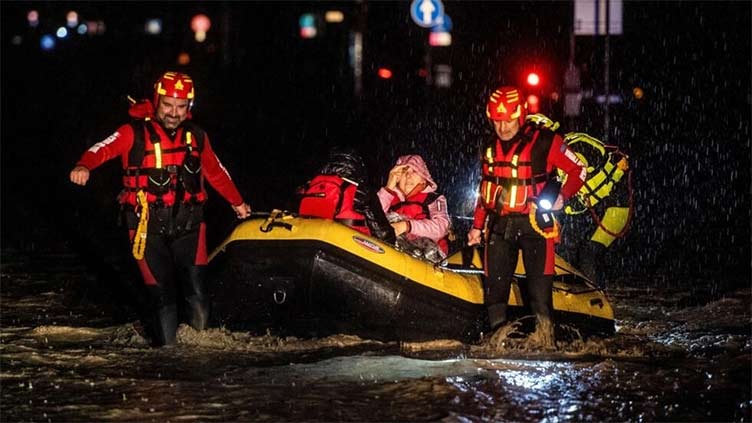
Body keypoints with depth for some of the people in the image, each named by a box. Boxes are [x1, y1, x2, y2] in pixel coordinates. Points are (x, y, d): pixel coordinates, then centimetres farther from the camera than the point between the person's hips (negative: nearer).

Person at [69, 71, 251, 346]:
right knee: (161, 293, -7)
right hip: (148, 227, -3)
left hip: (188, 223, 3)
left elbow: (215, 171, 26)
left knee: (196, 292, -5)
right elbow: (103, 149, -19)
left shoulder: (196, 136, 10)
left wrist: (237, 202, 36)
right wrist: (84, 167, -40)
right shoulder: (135, 133, -3)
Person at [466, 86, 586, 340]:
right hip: (499, 224, 5)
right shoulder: (490, 149, 11)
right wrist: (477, 226, 18)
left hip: (534, 223, -5)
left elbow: (578, 170, 0)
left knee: (539, 284, -7)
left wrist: (563, 196, -10)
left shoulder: (544, 142, -7)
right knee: (495, 283, -1)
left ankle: (545, 336, -2)